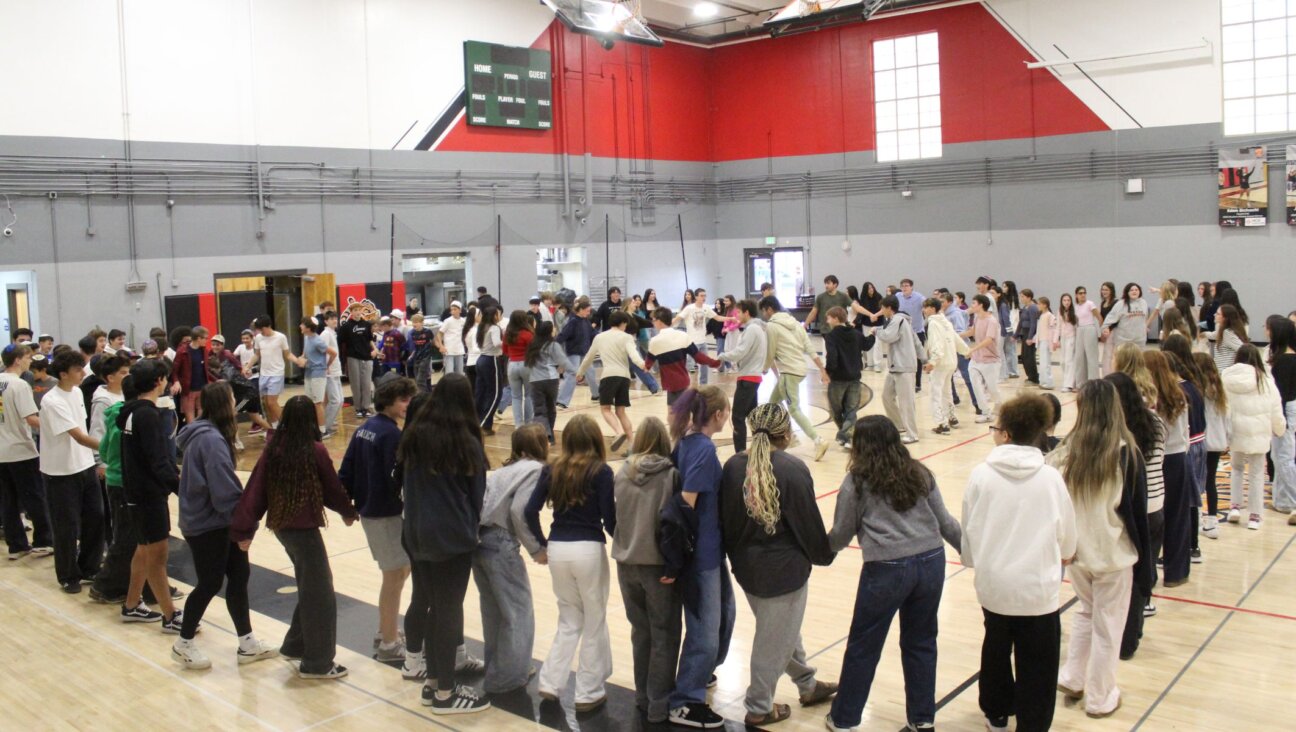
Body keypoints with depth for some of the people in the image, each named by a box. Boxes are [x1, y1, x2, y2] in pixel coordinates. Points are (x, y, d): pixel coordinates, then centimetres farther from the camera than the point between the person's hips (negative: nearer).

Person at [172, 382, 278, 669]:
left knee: (239, 575, 11)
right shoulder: (211, 440, -22)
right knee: (211, 583, 4)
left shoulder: (207, 434, 8)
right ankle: (183, 644, 23)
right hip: (207, 526, -10)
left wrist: (242, 518, 10)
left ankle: (247, 643, 20)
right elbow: (224, 490, -24)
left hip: (218, 522, 10)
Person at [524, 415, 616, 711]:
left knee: (569, 620, 21)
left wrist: (543, 544, 12)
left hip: (557, 550, 4)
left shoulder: (552, 470, 4)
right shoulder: (601, 472, -7)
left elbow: (531, 511, 1)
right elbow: (609, 520, -10)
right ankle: (589, 692, 18)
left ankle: (550, 683, 17)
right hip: (589, 550, -4)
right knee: (594, 623, 11)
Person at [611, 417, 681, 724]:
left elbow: (614, 515, 5)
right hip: (658, 564, -4)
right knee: (664, 636, 9)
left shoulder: (622, 474, -2)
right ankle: (659, 704, 14)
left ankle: (643, 696, 30)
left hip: (626, 563, 4)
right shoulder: (671, 474, -13)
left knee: (640, 631, 20)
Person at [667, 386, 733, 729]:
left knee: (724, 610, 25)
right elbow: (685, 506, -24)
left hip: (710, 548, 9)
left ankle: (702, 671, 43)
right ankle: (685, 703, 13)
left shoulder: (687, 442, 5)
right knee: (704, 627, 2)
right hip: (700, 551, -9)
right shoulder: (704, 449, -22)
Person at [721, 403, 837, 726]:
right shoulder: (793, 469, -19)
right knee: (774, 639, 10)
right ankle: (759, 709, 22)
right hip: (784, 568, -6)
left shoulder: (733, 466, -5)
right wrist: (824, 554, 6)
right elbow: (809, 524, -13)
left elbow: (725, 519, 2)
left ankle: (808, 685, 43)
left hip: (747, 566, 6)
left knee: (780, 629, 25)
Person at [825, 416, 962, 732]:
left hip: (887, 570, -4)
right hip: (931, 563, 4)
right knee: (921, 642, 19)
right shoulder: (920, 474, 11)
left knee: (863, 646, 11)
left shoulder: (857, 481, 0)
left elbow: (841, 535, 5)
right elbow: (945, 523, 12)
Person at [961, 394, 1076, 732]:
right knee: (1036, 665, 9)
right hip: (1038, 587, -2)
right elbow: (1067, 541, 2)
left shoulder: (981, 475, -10)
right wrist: (1062, 556, 25)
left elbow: (968, 530, 0)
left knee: (996, 649, 24)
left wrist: (973, 559, 20)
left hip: (993, 584, 2)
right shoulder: (1051, 478, -10)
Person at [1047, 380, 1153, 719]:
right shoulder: (1127, 453, -15)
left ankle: (1072, 679, 30)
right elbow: (1137, 513, -10)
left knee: (1086, 612, 27)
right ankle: (1100, 699, 24)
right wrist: (1144, 565, -1)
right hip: (1114, 553, -3)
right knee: (1107, 626, 12)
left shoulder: (1067, 450, -10)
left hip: (1077, 551, 3)